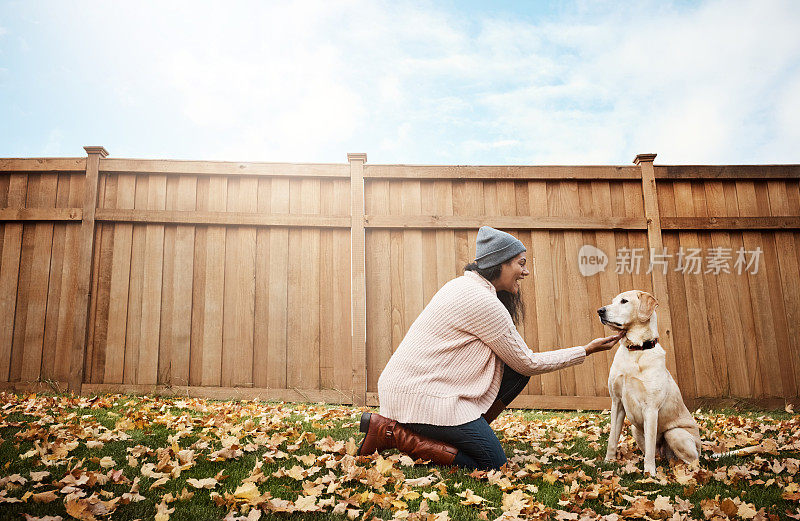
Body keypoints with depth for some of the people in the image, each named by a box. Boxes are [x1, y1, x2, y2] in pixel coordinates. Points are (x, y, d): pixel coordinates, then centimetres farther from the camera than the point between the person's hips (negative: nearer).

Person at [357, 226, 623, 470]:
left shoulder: (466, 285, 13)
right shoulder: (482, 301, -17)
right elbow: (528, 363, -8)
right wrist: (586, 350, 0)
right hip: (418, 395, -10)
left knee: (516, 374, 6)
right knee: (492, 463, -7)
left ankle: (460, 435, 8)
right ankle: (391, 432, -7)